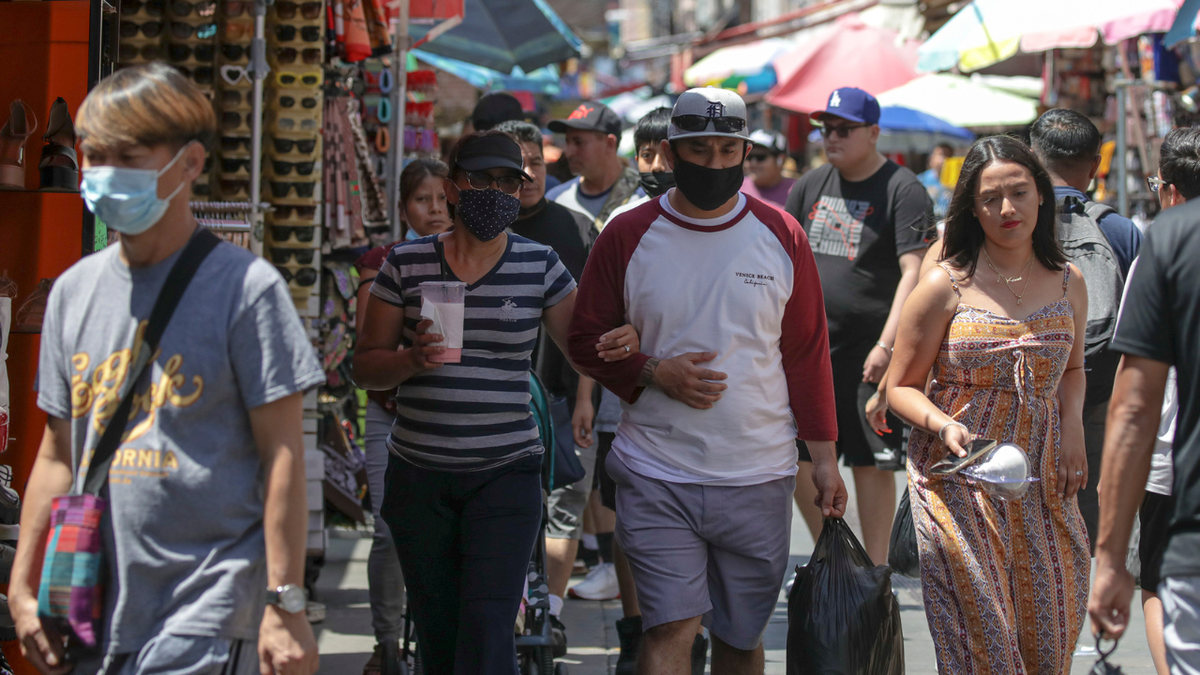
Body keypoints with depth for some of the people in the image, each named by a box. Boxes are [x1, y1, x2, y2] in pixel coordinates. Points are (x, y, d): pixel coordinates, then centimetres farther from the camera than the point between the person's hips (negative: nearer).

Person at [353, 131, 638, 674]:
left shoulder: (540, 267, 2)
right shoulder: (406, 264, 2)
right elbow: (365, 367, 6)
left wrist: (626, 345, -17)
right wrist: (413, 358, -15)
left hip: (506, 472, -1)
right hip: (418, 475, 2)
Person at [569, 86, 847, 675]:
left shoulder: (781, 238, 3)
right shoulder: (628, 236, -1)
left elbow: (807, 354, 7)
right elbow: (585, 340, 5)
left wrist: (823, 456, 4)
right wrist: (655, 374, -13)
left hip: (759, 477, 2)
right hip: (656, 476, -2)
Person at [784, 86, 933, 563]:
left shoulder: (902, 189, -8)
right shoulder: (811, 185, 12)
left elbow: (913, 272, -14)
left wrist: (887, 343, -22)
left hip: (867, 350, -6)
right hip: (808, 345, 6)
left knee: (870, 462, -2)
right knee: (795, 457, 7)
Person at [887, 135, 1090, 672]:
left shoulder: (1067, 283, 6)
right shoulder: (946, 286, -7)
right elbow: (902, 386, -2)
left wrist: (1073, 425, 2)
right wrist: (944, 425, -21)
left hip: (1042, 480, 4)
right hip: (959, 478, -4)